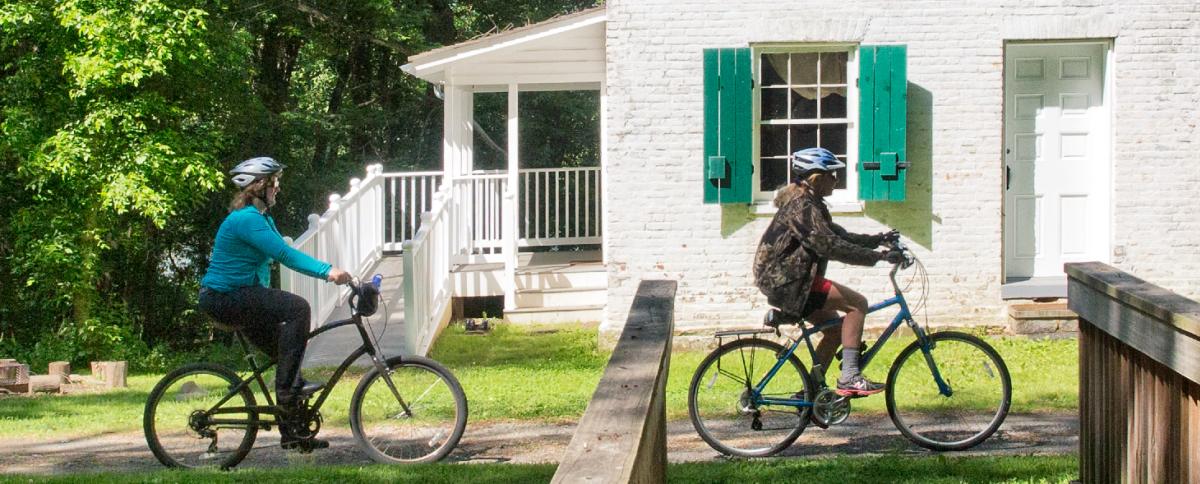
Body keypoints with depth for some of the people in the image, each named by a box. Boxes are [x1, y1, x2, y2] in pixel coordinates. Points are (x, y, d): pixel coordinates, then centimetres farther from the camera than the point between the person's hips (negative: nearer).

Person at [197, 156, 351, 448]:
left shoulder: (262, 218, 15)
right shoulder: (247, 219, -19)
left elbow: (284, 254, 11)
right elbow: (286, 255, -27)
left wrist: (330, 272, 1)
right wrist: (327, 271, -33)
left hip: (242, 297, 11)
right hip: (224, 298, -11)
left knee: (288, 357, 9)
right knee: (297, 308, -25)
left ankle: (292, 432, 15)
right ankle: (288, 388, -22)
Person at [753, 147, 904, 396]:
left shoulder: (810, 204, 16)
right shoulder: (801, 207, -18)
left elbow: (839, 236, 20)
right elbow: (830, 246, -26)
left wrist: (877, 240, 10)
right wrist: (878, 256, -25)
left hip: (783, 281, 11)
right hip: (787, 283, -11)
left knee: (835, 327, 16)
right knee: (857, 304, -13)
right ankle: (849, 377, -14)